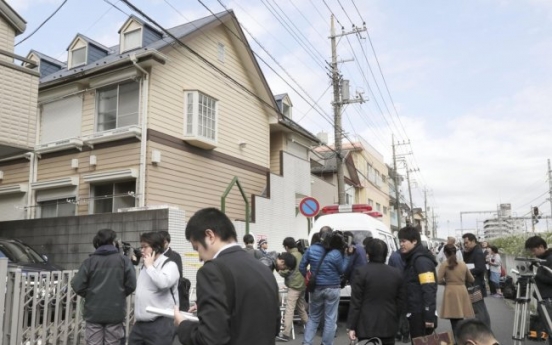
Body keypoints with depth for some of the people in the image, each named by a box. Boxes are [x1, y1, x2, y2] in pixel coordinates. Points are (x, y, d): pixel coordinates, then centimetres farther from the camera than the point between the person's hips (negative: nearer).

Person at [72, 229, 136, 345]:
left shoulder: (89, 261, -1)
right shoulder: (124, 260, -2)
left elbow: (77, 285, -5)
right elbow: (131, 284, -6)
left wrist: (89, 296, 13)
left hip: (94, 312, 0)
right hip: (115, 312, 0)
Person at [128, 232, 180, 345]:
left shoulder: (169, 265, -9)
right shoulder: (144, 266, 17)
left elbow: (163, 283, -28)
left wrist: (150, 266, -14)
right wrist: (137, 314, 20)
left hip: (160, 324, -8)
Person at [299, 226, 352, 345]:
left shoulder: (311, 249, -7)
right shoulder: (337, 253, -13)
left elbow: (302, 267, 0)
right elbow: (342, 270, 0)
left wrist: (308, 278, 14)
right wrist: (346, 255, 4)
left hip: (316, 288, 3)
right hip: (332, 289, -2)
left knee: (313, 317, 16)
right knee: (330, 319, 9)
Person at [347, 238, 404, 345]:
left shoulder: (362, 272, -10)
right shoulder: (396, 273, 4)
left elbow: (355, 302, -10)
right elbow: (400, 302, 8)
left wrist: (351, 326, -5)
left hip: (367, 326, -4)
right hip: (389, 325, 4)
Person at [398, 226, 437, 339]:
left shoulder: (421, 260, -15)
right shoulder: (412, 259, 15)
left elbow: (429, 290, -22)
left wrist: (429, 316, -25)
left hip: (421, 315, -9)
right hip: (415, 313, 9)